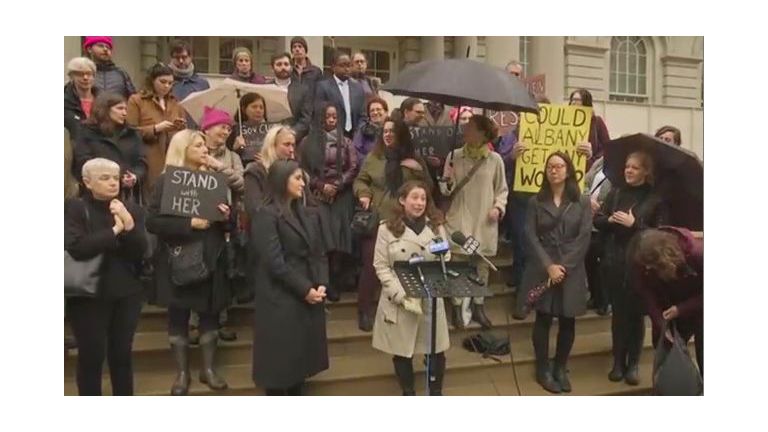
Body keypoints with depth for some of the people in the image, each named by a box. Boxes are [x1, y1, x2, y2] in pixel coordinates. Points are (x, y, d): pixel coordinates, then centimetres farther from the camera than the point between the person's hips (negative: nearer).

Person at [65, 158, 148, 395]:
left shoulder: (132, 209, 6)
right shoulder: (73, 208, -5)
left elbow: (140, 251, -3)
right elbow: (76, 248, -20)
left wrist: (129, 225, -18)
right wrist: (114, 230, -17)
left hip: (126, 293, 3)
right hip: (89, 294, -3)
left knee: (122, 354, 10)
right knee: (91, 355, 0)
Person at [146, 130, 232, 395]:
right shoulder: (166, 180, -5)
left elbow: (225, 222, 13)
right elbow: (152, 222, -14)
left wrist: (226, 217, -10)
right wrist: (189, 224, -21)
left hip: (210, 259, 4)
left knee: (210, 313, 9)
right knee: (178, 316, 5)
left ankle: (209, 368, 22)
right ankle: (182, 372, 17)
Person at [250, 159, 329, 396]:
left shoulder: (305, 215, 16)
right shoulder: (266, 216, -9)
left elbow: (318, 253, 11)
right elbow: (275, 263, -17)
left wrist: (321, 285, -4)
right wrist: (305, 290, -15)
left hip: (309, 299, 8)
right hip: (281, 301, -7)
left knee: (301, 358, 14)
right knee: (279, 361, 1)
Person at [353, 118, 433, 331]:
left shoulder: (414, 160, 8)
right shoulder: (373, 157, 6)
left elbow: (428, 188, 8)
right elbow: (360, 180, 13)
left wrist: (419, 170, -9)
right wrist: (363, 194, -7)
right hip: (377, 221, -1)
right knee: (371, 266, -2)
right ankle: (364, 311, 12)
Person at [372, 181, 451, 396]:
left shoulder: (436, 227, 5)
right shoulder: (387, 229, -3)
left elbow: (446, 261, 4)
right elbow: (381, 266, -6)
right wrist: (401, 294, -15)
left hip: (430, 298, 2)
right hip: (398, 301, -2)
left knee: (436, 350, 7)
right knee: (401, 351, 10)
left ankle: (436, 393, 26)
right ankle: (408, 394, 29)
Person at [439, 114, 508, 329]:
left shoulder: (495, 160, -3)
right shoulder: (454, 156, -3)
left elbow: (502, 190, 7)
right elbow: (446, 191, 0)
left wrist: (498, 207, -9)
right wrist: (447, 181, -21)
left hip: (485, 222, 1)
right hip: (460, 220, -1)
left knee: (482, 265, 11)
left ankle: (478, 306, 26)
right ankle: (457, 307, 15)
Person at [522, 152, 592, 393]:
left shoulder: (582, 202, 4)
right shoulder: (536, 201, 5)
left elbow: (584, 237, -4)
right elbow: (531, 235, -3)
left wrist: (564, 266, -13)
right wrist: (548, 265, -14)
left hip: (572, 270, 1)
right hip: (543, 269, 0)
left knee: (567, 321, 6)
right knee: (543, 319, 3)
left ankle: (560, 369, 23)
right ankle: (543, 370, 17)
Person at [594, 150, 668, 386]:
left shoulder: (656, 198, -4)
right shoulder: (616, 192, 7)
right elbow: (597, 220, 7)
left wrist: (634, 224, -18)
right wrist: (610, 219, -14)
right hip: (614, 263, 3)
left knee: (636, 313, 7)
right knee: (618, 312, 11)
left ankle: (633, 364, 19)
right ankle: (618, 362, 21)